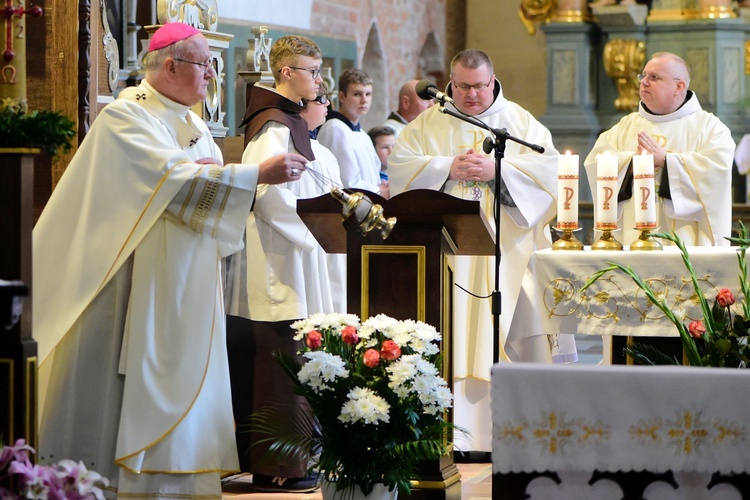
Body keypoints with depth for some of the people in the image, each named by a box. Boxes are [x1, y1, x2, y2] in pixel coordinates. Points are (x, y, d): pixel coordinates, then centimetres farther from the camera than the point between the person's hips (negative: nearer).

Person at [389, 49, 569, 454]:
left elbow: (548, 166, -2)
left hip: (506, 249, 0)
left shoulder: (520, 122, 11)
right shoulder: (427, 124, 13)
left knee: (508, 329, -5)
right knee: (451, 336, -7)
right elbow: (399, 165, 1)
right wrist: (449, 168, -11)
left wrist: (497, 170, -14)